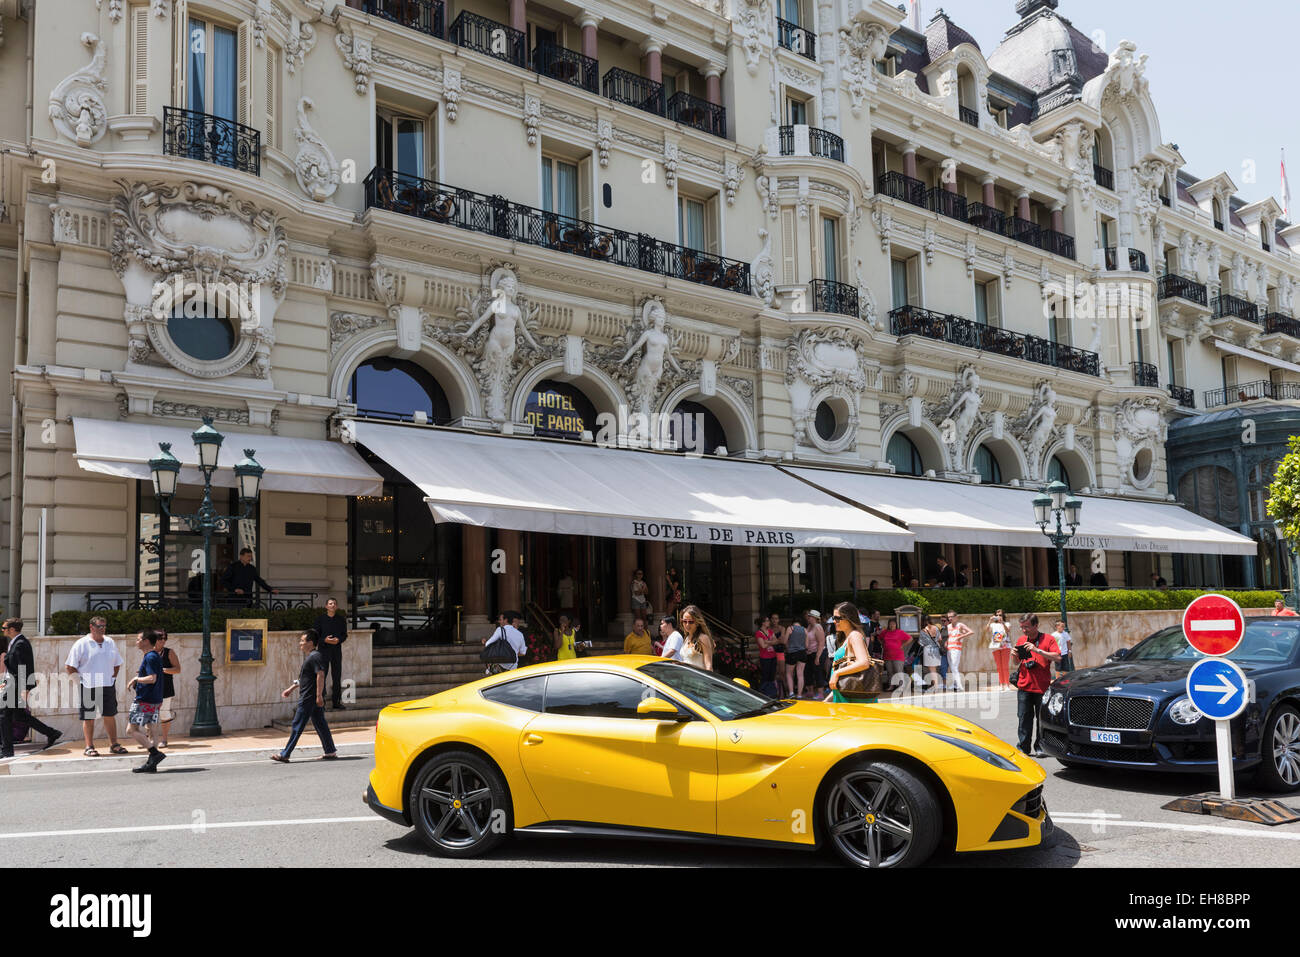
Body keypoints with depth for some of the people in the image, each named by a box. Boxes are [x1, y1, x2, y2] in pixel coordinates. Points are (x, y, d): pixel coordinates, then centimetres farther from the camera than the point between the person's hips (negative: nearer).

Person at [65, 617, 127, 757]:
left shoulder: (110, 642, 10)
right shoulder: (81, 644, -5)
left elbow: (117, 664, 22)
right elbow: (69, 667, -5)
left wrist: (112, 677, 10)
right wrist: (82, 677, -8)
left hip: (108, 686, 4)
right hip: (88, 687, -4)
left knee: (110, 715, 8)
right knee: (88, 717, 2)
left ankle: (113, 744, 16)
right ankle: (89, 747, 11)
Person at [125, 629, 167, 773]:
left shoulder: (150, 657, -15)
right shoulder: (157, 656, 14)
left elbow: (152, 678, -24)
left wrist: (136, 679, -11)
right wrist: (138, 677, 13)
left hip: (145, 701, -10)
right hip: (156, 701, 10)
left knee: (132, 729, -5)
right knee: (152, 731, 8)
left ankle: (155, 753, -12)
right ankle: (151, 764, 9)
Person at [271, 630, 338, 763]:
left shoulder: (315, 657, -15)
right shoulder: (309, 657, 17)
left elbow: (320, 675, -23)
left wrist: (319, 695, -26)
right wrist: (291, 688, 29)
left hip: (309, 698, -10)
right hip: (309, 697, 10)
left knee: (297, 726, -5)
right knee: (320, 723, 11)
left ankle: (285, 755, 0)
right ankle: (331, 751, 15)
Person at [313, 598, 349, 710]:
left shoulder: (341, 619, 7)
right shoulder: (320, 619, 1)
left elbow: (345, 635, 10)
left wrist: (339, 640, -11)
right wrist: (324, 640, -16)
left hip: (337, 649, 2)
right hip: (324, 650, -2)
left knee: (337, 676, 5)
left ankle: (337, 702, 12)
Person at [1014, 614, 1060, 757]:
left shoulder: (1048, 639, -1)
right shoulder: (1021, 640, 12)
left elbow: (1057, 657, -14)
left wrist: (1037, 650, -20)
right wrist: (1015, 656, -1)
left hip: (1042, 686, -3)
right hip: (1024, 686, 3)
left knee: (1042, 718, 2)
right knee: (1023, 718, 1)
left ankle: (1040, 748, 11)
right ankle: (1023, 747, 5)